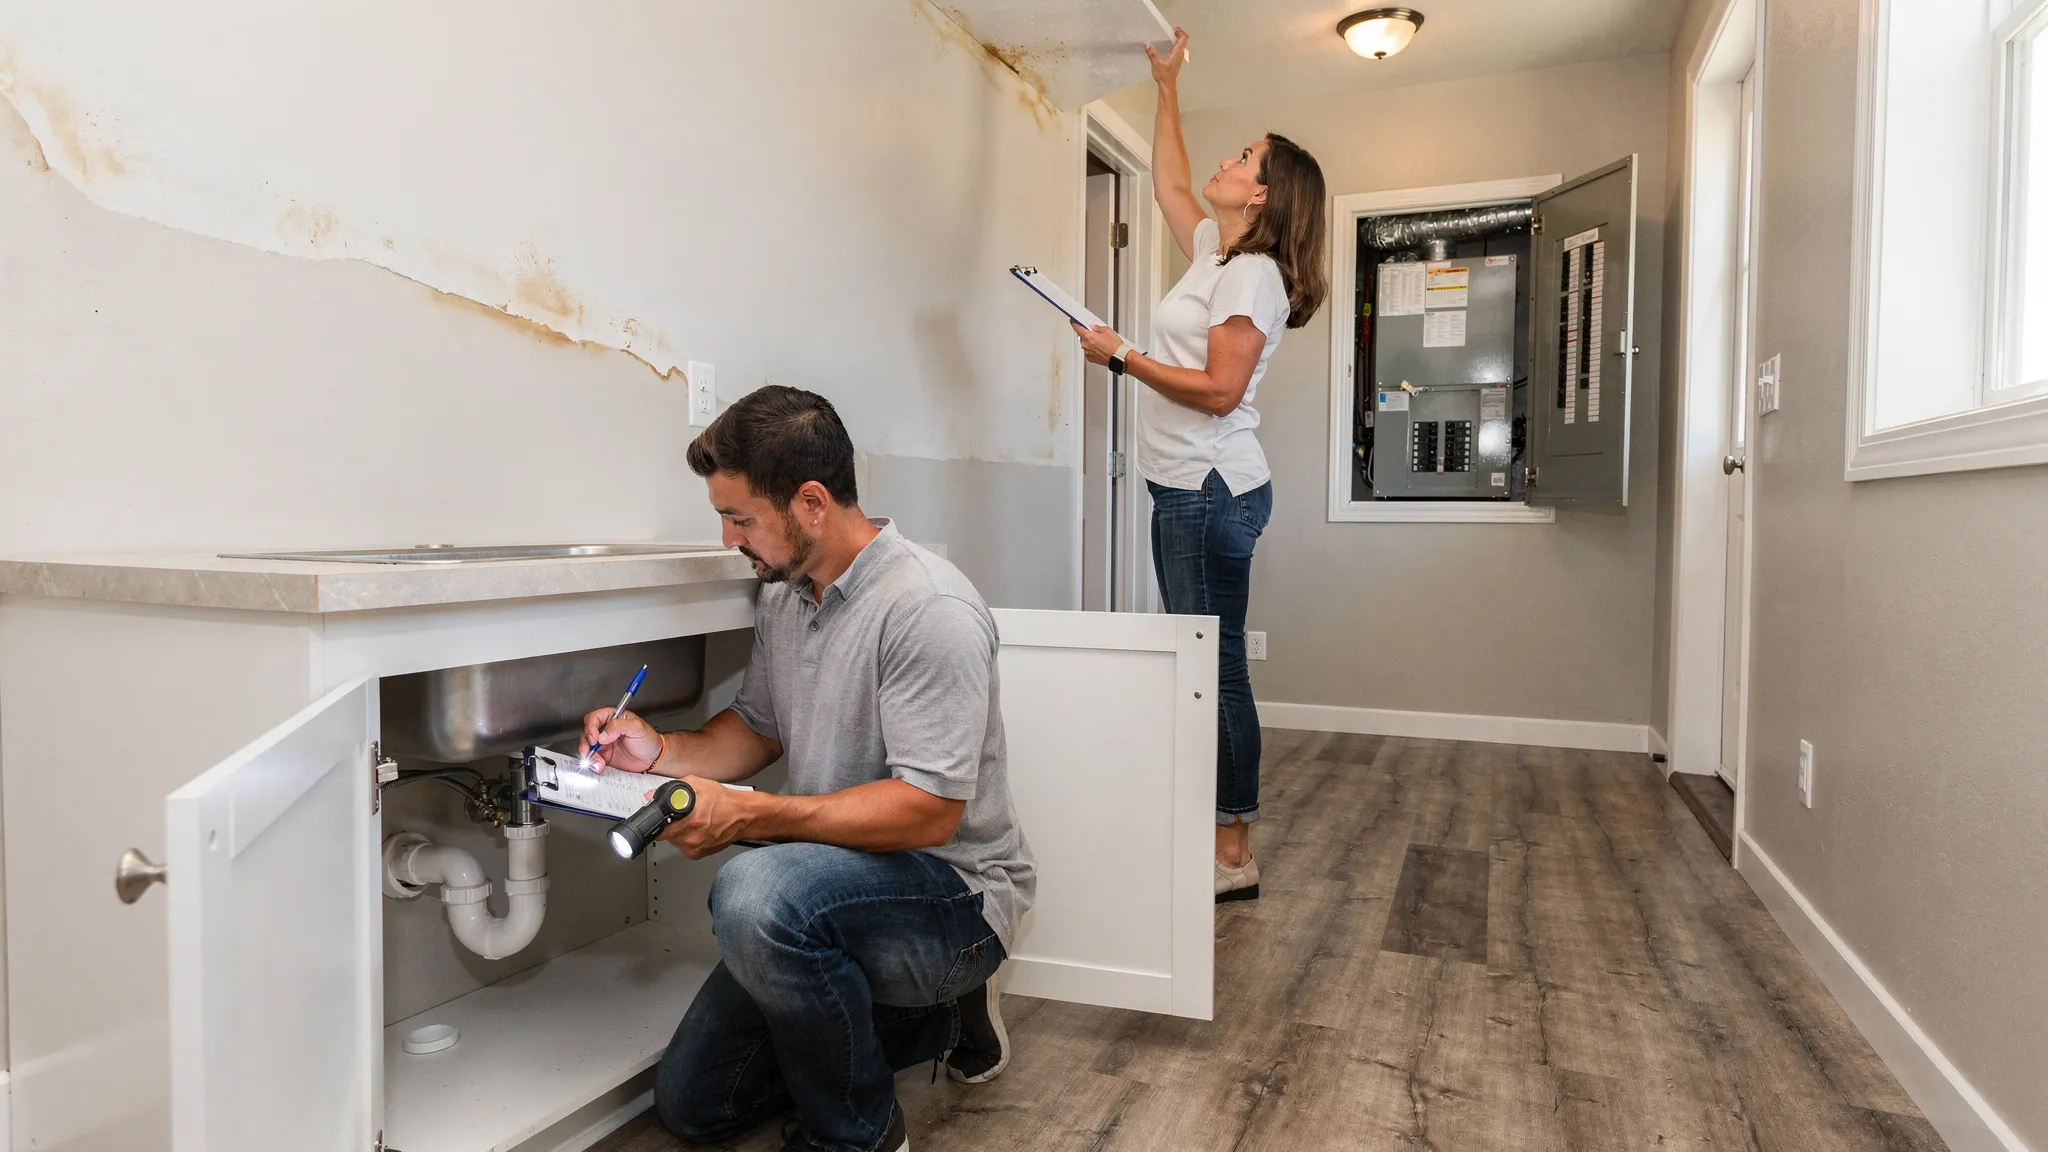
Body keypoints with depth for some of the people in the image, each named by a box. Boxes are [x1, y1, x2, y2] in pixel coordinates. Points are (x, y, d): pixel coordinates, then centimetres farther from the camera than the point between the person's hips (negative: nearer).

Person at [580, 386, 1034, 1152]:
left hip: (955, 889, -8)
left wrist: (748, 816, -31)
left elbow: (928, 812, -28)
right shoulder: (784, 596, 3)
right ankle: (937, 1017, 21)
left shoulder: (927, 610, -25)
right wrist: (661, 752, -4)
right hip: (849, 885, 9)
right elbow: (756, 729, 15)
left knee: (758, 893, -37)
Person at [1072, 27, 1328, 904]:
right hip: (1186, 490, 10)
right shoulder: (1215, 250, 17)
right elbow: (1168, 186, 34)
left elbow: (1219, 390, -19)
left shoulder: (1253, 274, -10)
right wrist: (1167, 90, 35)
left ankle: (1235, 855, -1)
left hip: (1212, 491, -10)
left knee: (1216, 665, -8)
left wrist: (1120, 357, -12)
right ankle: (1216, 835, 18)